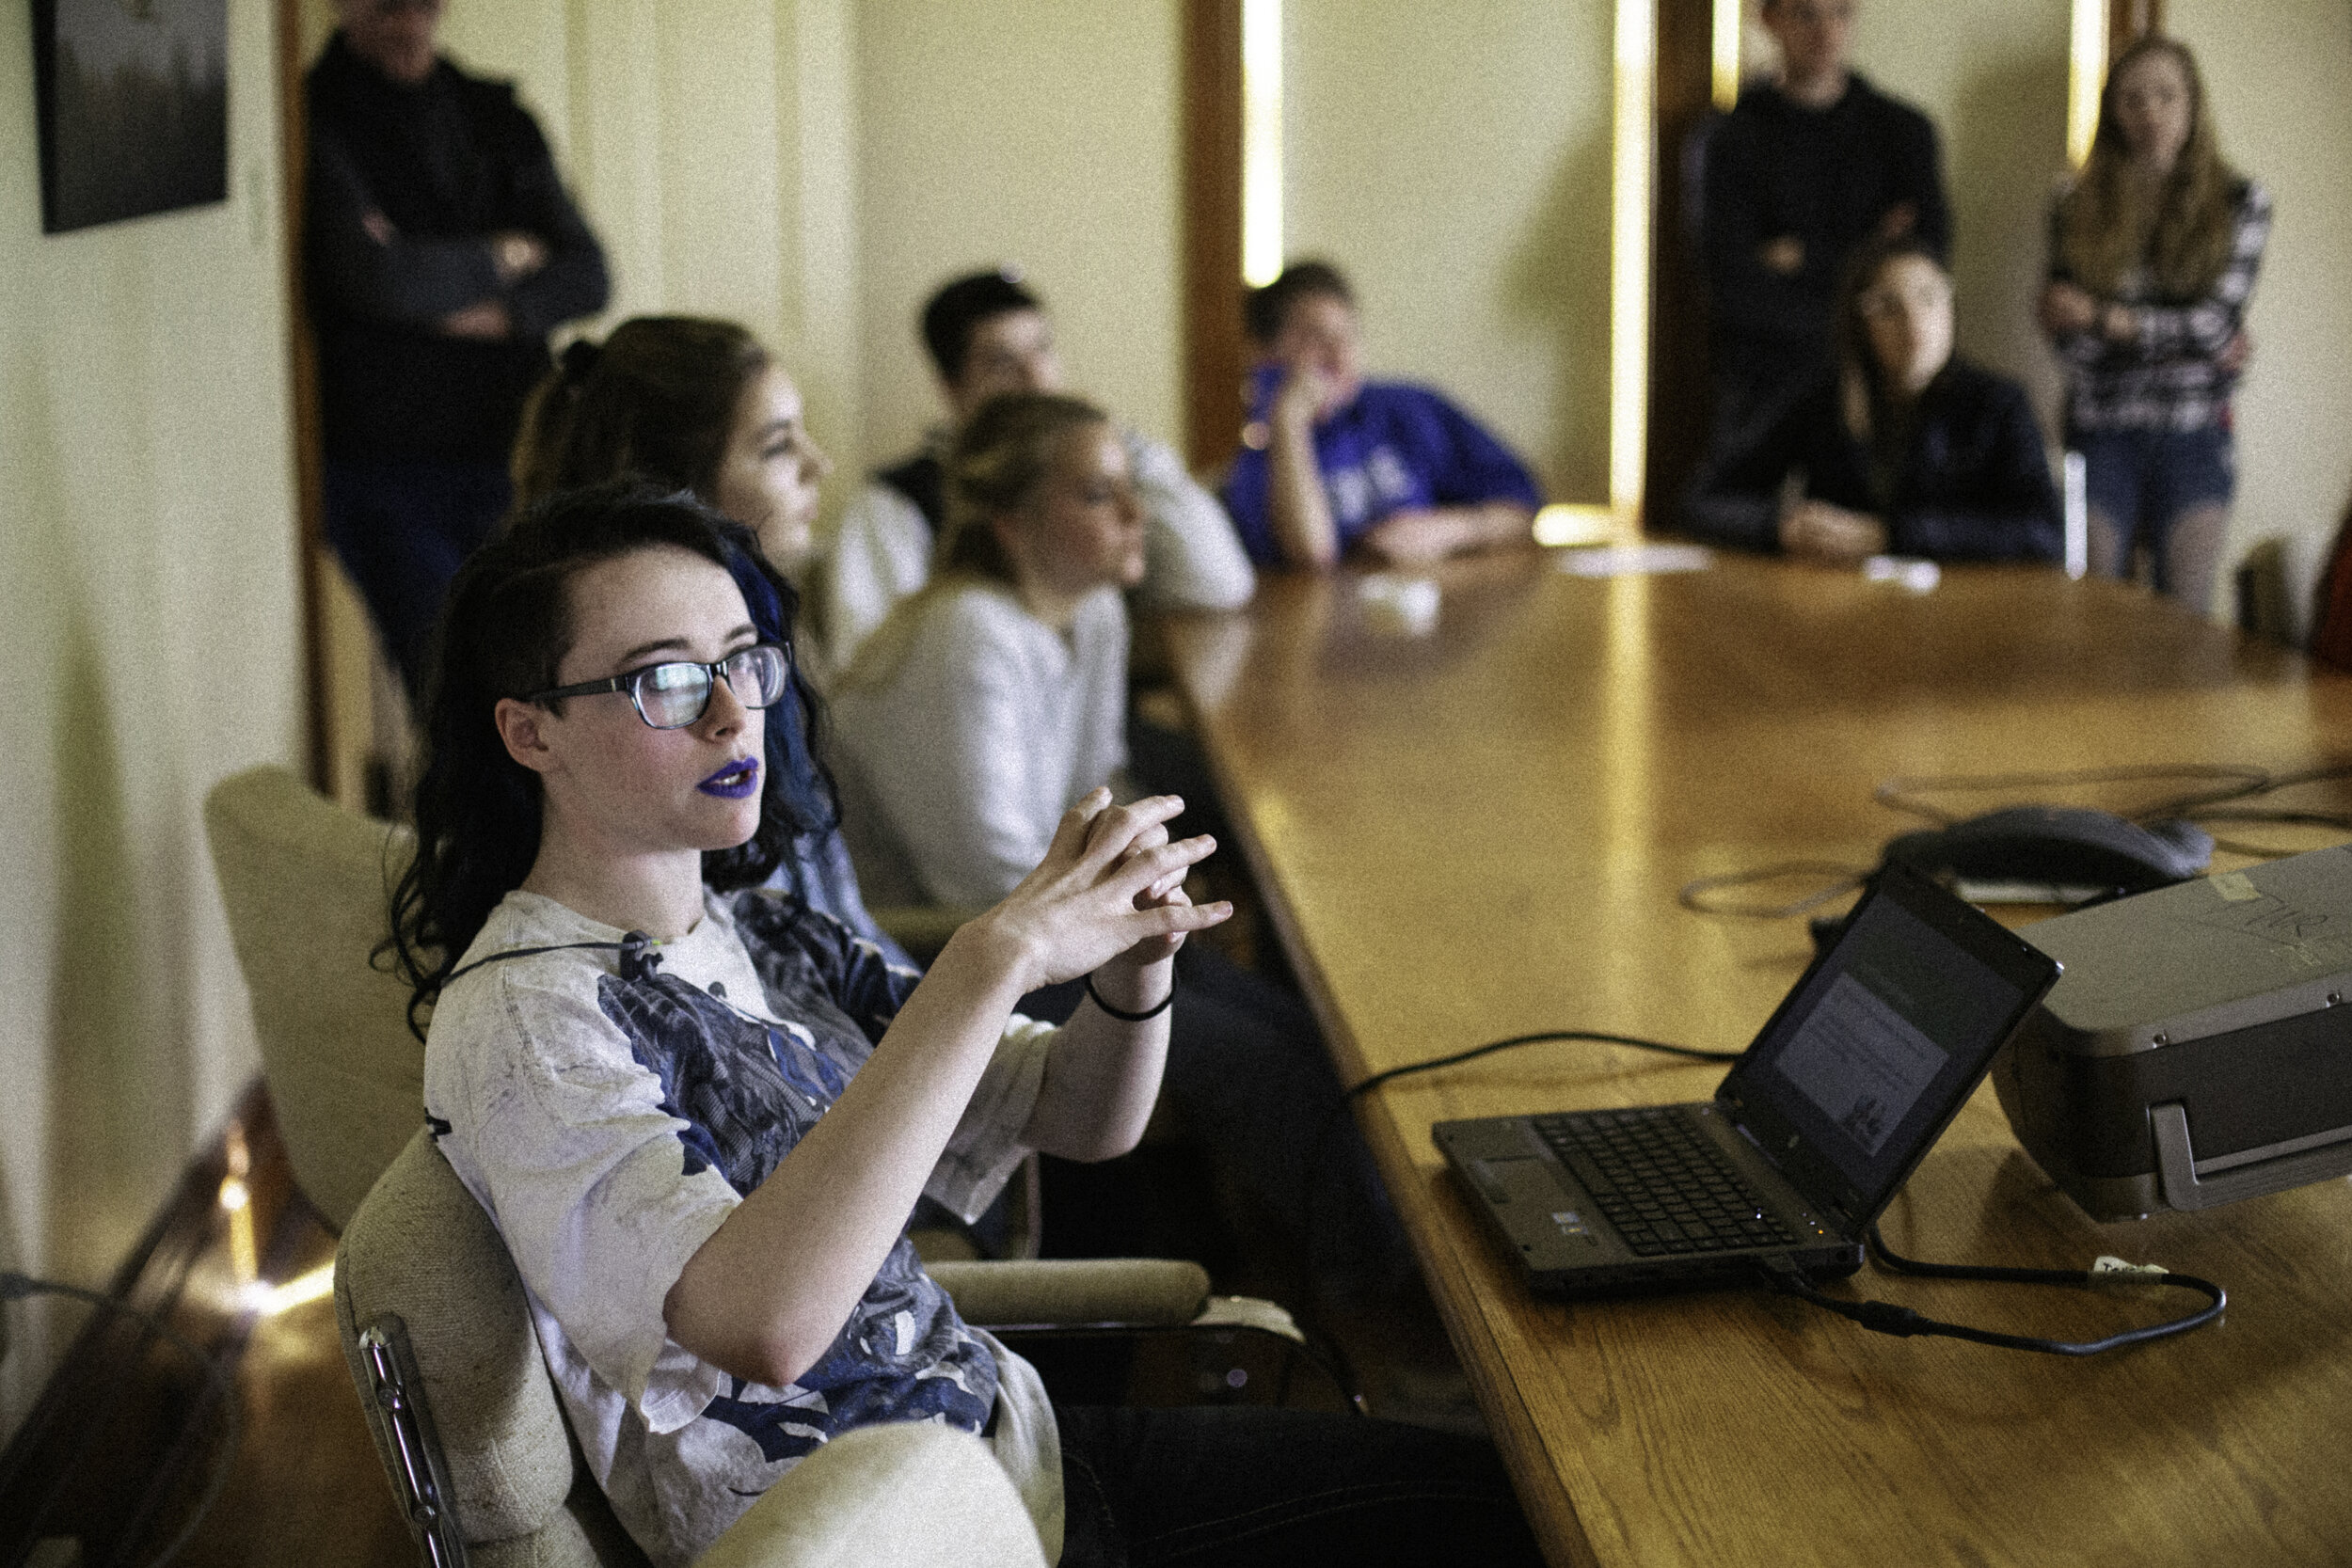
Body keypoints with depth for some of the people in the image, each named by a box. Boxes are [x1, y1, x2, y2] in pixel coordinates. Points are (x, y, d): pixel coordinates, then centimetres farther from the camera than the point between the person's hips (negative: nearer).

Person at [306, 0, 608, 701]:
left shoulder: (495, 117, 12)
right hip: (383, 465, -4)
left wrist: (501, 315, -14)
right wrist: (499, 260, -2)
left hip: (507, 452, 5)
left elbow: (586, 275, 5)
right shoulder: (315, 124, -6)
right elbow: (375, 276, -19)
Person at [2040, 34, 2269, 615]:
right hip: (2102, 434, 0)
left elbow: (2219, 321, -8)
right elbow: (2070, 340, -5)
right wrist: (2183, 334, -11)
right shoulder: (2080, 207, 3)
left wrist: (2103, 317, -11)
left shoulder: (2239, 201, 3)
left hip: (2196, 435, 0)